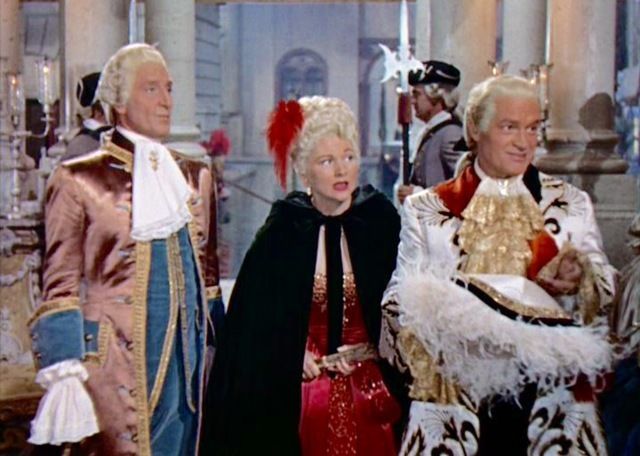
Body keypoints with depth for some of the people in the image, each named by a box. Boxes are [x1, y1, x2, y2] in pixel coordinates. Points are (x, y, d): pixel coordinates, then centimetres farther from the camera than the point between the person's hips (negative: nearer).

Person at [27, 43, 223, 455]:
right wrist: (66, 375, -10)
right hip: (115, 356, -4)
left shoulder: (195, 175, 13)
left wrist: (217, 357, 15)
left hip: (188, 356, 5)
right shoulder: (80, 180, -3)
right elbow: (60, 288, -3)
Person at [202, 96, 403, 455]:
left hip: (370, 394, 1)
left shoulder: (382, 221, -3)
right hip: (300, 396, -1)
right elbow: (252, 323, -1)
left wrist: (363, 351, -10)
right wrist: (295, 355, -10)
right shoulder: (283, 231, -5)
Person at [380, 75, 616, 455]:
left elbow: (605, 290, 6)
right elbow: (400, 301, 3)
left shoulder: (570, 204, 12)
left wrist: (578, 281, -16)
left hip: (550, 392, 1)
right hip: (455, 392, -1)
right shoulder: (427, 209, 9)